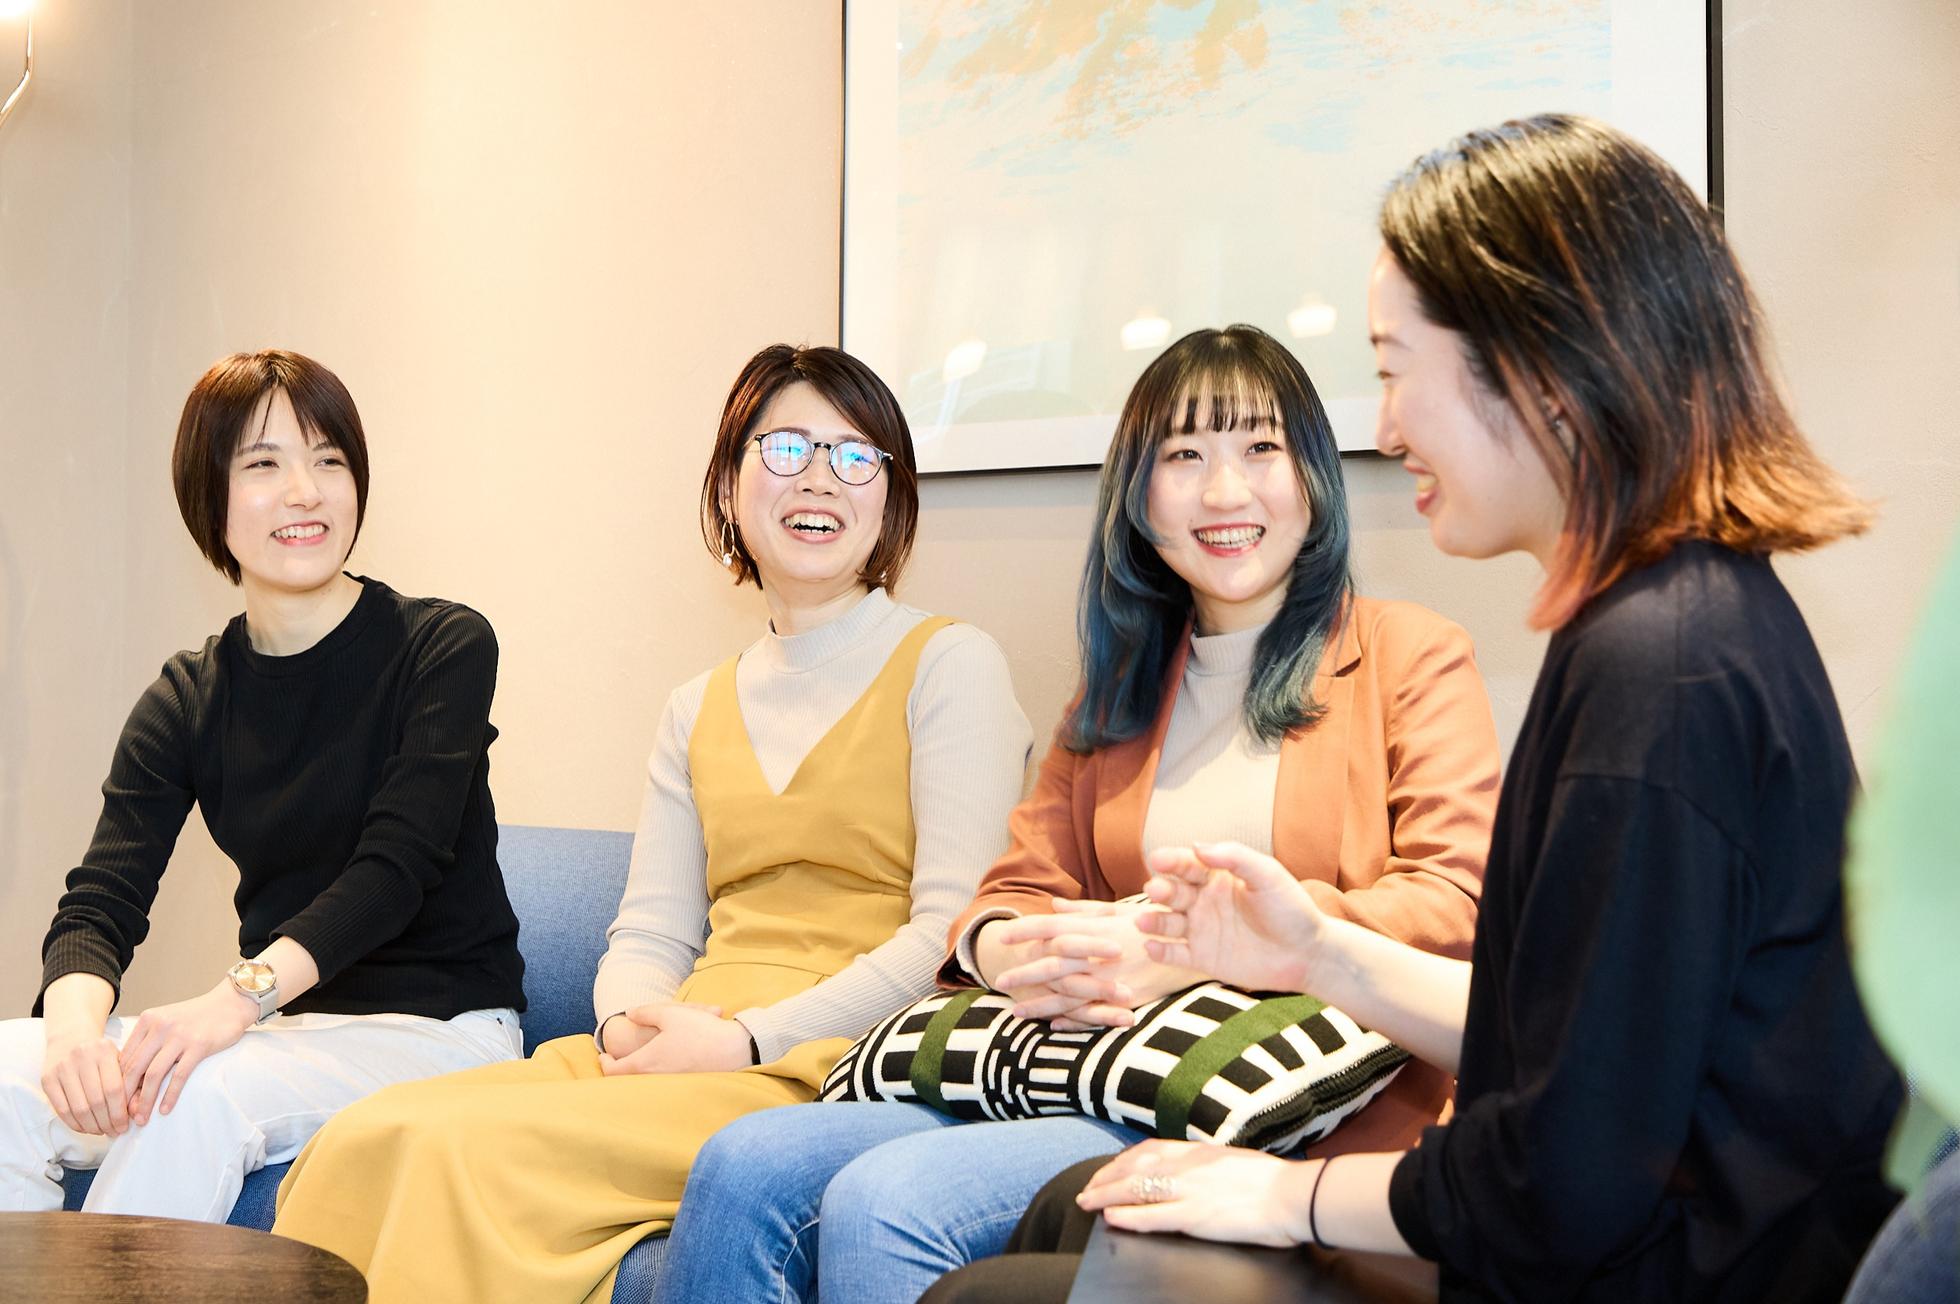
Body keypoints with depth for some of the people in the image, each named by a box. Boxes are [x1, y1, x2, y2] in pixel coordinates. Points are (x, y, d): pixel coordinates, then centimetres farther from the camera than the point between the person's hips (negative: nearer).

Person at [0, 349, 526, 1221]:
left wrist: (242, 995, -33)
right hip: (275, 1029, 4)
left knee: (199, 1095, -32)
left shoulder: (445, 647, -6)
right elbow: (100, 901, -3)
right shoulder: (186, 700, 6)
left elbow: (396, 864, -17)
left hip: (437, 1026, -4)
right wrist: (76, 1022, -27)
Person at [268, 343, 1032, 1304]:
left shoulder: (950, 665, 3)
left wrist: (746, 1039, -14)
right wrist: (630, 1025, -8)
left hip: (830, 1069, -5)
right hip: (684, 1052, 5)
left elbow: (954, 929, -7)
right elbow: (649, 933, 16)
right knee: (362, 1143, -21)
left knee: (467, 1150, -27)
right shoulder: (697, 712, 21)